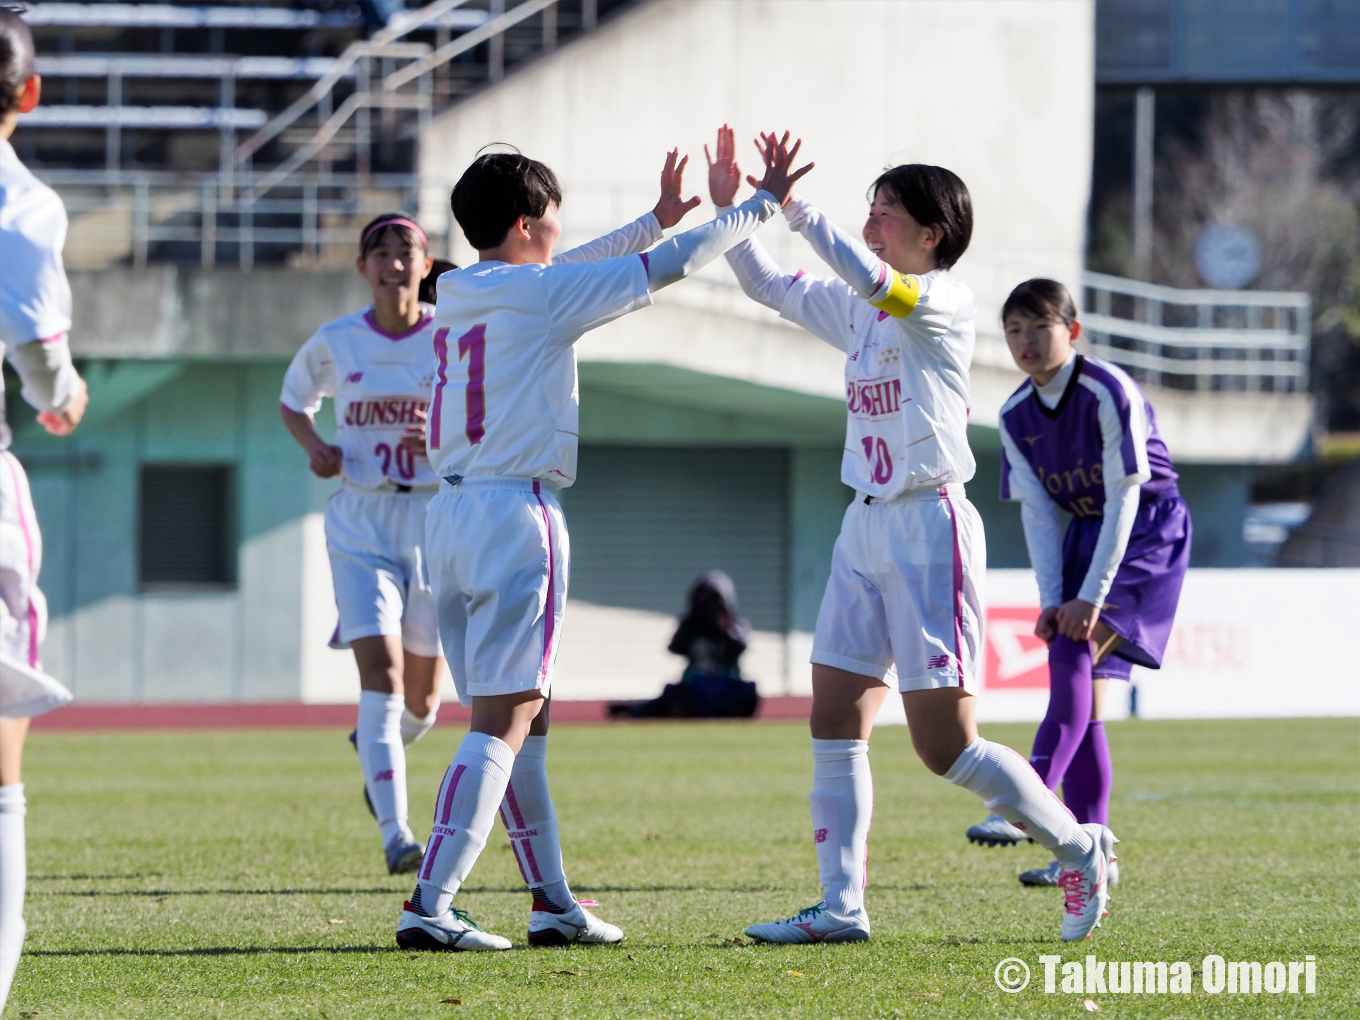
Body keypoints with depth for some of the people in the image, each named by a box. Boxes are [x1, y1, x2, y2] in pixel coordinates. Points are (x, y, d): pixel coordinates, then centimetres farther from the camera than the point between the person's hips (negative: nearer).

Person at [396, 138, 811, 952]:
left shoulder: (458, 297, 14)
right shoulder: (541, 293, -8)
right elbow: (671, 268, -3)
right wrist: (765, 204, 9)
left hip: (453, 512, 8)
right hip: (516, 513, -8)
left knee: (526, 719, 14)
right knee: (502, 723, -9)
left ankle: (553, 902, 17)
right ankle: (430, 905, -17)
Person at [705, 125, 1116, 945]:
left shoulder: (944, 302, -10)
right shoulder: (859, 311, 14)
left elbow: (869, 276, -30)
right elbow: (768, 286, 23)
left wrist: (792, 203, -26)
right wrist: (729, 207, 10)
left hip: (930, 527, -8)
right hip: (866, 529, 8)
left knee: (944, 744, -8)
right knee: (836, 725, 1)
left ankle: (1080, 846, 10)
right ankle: (842, 906, 2)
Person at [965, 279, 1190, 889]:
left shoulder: (1109, 393, -21)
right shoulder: (1016, 415, -1)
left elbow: (1124, 498, -22)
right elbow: (1038, 513, 0)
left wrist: (1091, 597, -25)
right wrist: (1051, 600, -12)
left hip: (1148, 531, -7)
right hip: (1086, 534, 7)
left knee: (1073, 653, -24)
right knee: (1080, 686, 0)